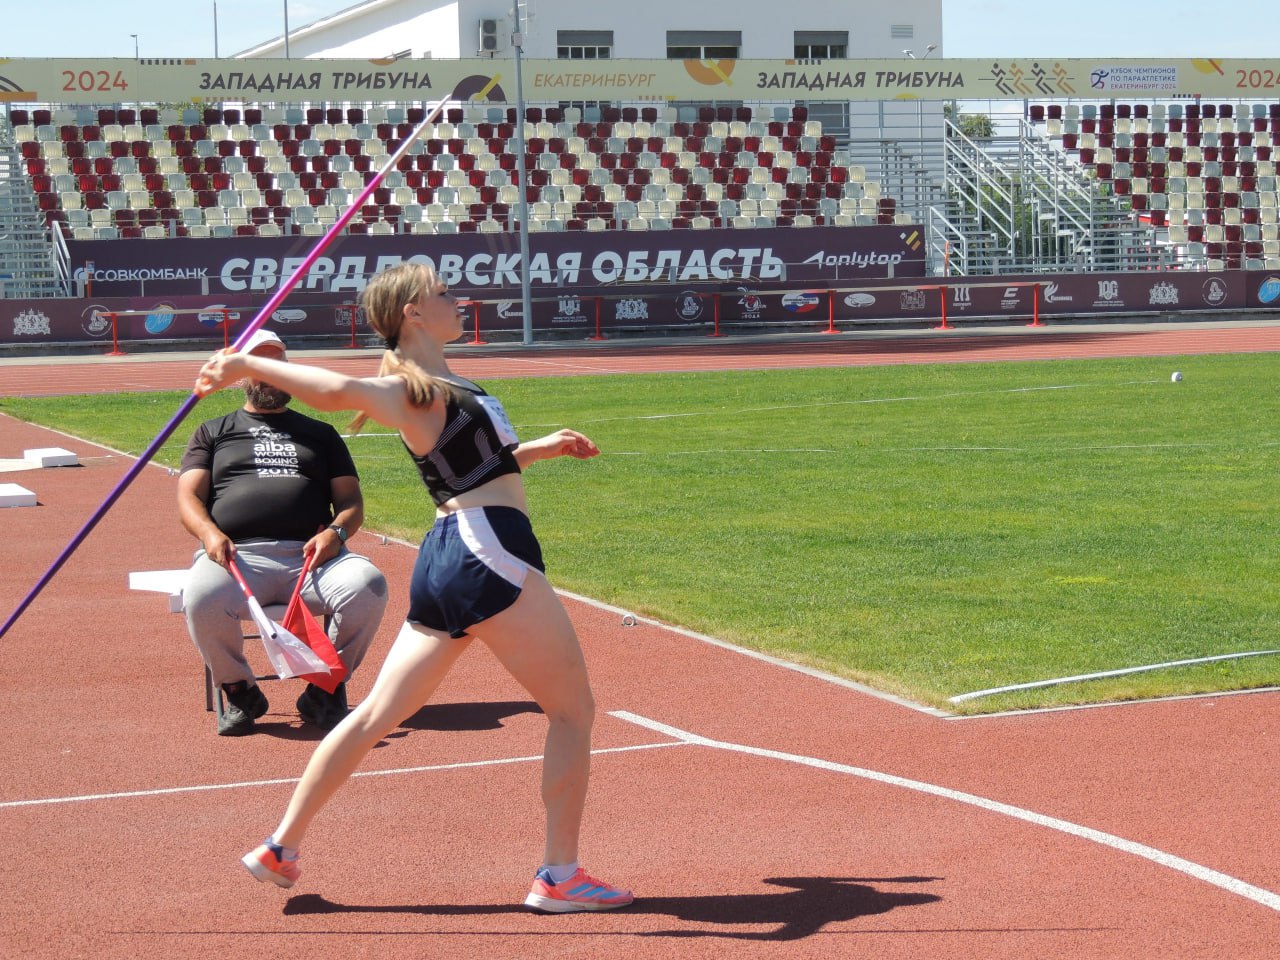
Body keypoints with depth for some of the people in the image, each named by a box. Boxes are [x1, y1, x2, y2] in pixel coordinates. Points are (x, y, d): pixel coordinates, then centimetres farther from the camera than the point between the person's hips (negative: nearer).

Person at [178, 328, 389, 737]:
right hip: (237, 556, -1)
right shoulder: (213, 433, 25)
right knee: (202, 597, -37)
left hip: (310, 556, 1)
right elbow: (189, 497, 12)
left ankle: (325, 689, -9)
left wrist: (337, 532, -6)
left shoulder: (320, 434, 28)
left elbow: (351, 501, 19)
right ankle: (240, 691, -9)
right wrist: (209, 533, -12)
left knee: (368, 586, -32)